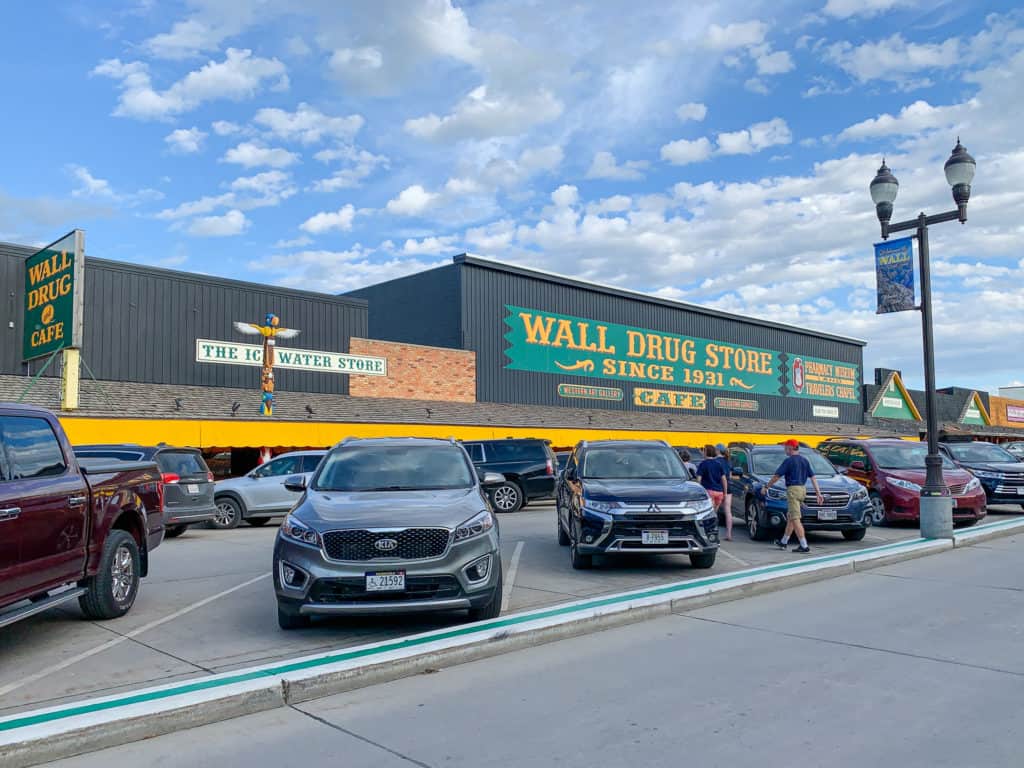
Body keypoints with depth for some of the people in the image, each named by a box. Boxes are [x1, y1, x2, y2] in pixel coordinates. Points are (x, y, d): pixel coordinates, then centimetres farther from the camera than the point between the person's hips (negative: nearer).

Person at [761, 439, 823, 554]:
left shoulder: (788, 461, -9)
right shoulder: (805, 460, 12)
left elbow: (776, 476, -8)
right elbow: (813, 477, 9)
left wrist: (766, 487, 3)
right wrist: (819, 493, 9)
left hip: (793, 490, -8)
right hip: (803, 489, 8)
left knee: (795, 519, -7)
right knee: (790, 517, 18)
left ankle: (804, 546, -11)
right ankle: (783, 542, 27)